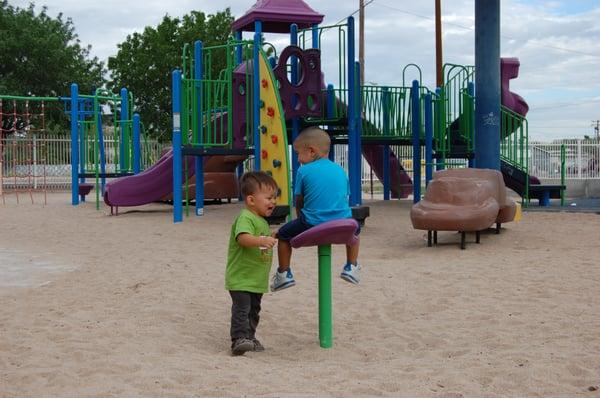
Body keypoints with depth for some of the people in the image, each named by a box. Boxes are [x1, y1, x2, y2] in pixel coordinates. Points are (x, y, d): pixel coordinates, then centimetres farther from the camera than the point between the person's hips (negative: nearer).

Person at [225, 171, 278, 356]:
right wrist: (261, 241, -50)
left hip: (257, 279, 10)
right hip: (240, 278, -10)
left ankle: (249, 338, 28)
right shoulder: (245, 218, -19)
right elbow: (243, 238, -38)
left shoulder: (262, 221, 14)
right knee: (241, 309, -15)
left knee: (254, 310, 17)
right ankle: (238, 340, -15)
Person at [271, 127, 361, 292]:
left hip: (312, 226, -4)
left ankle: (284, 274, 23)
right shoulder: (340, 170, 13)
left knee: (283, 234, 21)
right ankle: (351, 267, 35)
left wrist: (301, 220, 25)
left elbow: (299, 201, 7)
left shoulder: (304, 170, 1)